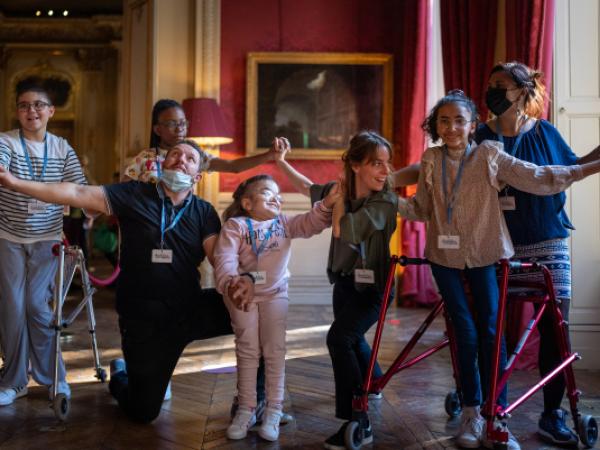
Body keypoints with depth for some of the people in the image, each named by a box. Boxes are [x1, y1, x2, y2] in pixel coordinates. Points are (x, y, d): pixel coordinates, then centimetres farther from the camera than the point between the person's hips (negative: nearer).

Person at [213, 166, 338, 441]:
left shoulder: (284, 223, 6)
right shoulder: (235, 226, -8)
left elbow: (310, 224, -8)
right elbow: (224, 259, -19)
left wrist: (327, 204, -25)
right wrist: (231, 283, -37)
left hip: (275, 293, 3)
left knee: (275, 349, -1)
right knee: (248, 350, 1)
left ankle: (273, 410, 6)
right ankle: (246, 409, 11)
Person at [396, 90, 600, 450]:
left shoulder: (490, 156, -6)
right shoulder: (430, 162, 1)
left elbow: (538, 179, -11)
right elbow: (422, 208, 7)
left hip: (484, 256, -1)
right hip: (445, 257, 1)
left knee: (490, 331, -3)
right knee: (465, 332, 0)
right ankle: (472, 412, 14)